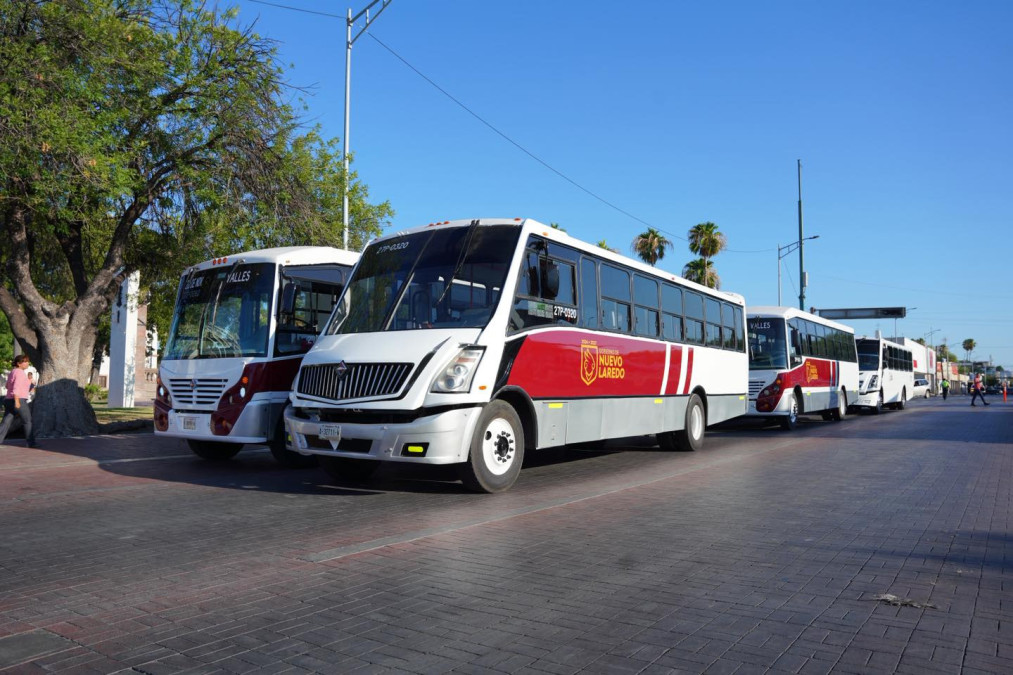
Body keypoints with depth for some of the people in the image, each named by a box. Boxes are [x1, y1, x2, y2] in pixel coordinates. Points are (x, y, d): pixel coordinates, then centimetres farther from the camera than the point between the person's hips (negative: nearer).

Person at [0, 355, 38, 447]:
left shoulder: (13, 372, 17)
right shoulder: (20, 373, -12)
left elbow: (8, 386, 28)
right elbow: (16, 387, -22)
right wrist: (17, 401, -27)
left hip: (8, 400, 9)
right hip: (19, 401, -8)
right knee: (28, 421, 3)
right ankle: (31, 443, 7)